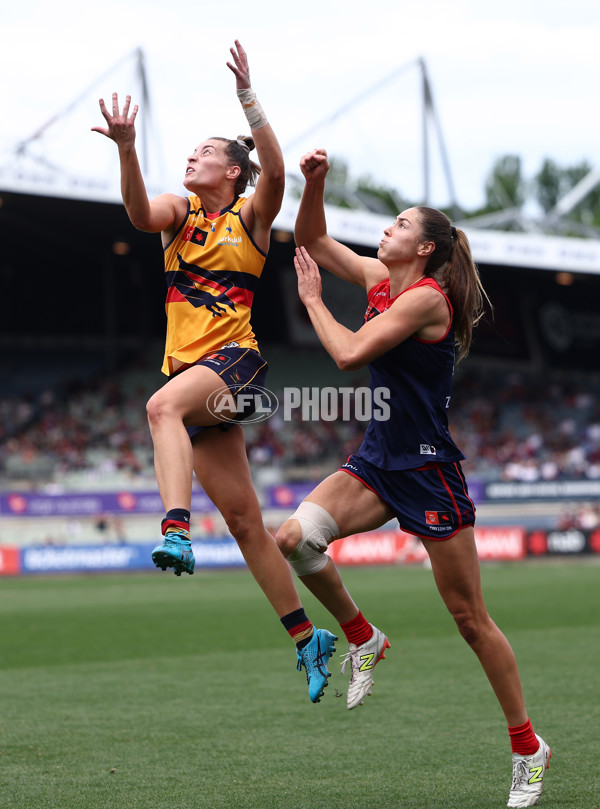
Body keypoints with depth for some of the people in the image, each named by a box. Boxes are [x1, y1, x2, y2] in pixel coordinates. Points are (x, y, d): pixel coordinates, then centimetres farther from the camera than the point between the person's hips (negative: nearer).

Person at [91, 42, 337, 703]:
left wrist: (248, 98, -24)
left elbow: (275, 173, -17)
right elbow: (139, 213, -8)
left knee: (163, 405, -38)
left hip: (236, 359, -5)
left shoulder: (251, 217, 5)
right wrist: (126, 148, -24)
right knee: (244, 520, 5)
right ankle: (307, 639, 13)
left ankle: (176, 531, -52)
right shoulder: (180, 212, 14)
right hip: (191, 372, 5)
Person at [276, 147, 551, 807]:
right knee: (296, 538, -16)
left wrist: (311, 299, -8)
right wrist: (314, 182, -1)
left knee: (470, 618, -2)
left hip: (428, 469, -7)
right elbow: (311, 240, 16)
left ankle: (528, 748, 11)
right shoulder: (380, 278, 9)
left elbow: (349, 354, -23)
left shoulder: (427, 297, -16)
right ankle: (362, 639, 8)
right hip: (378, 460, 7)